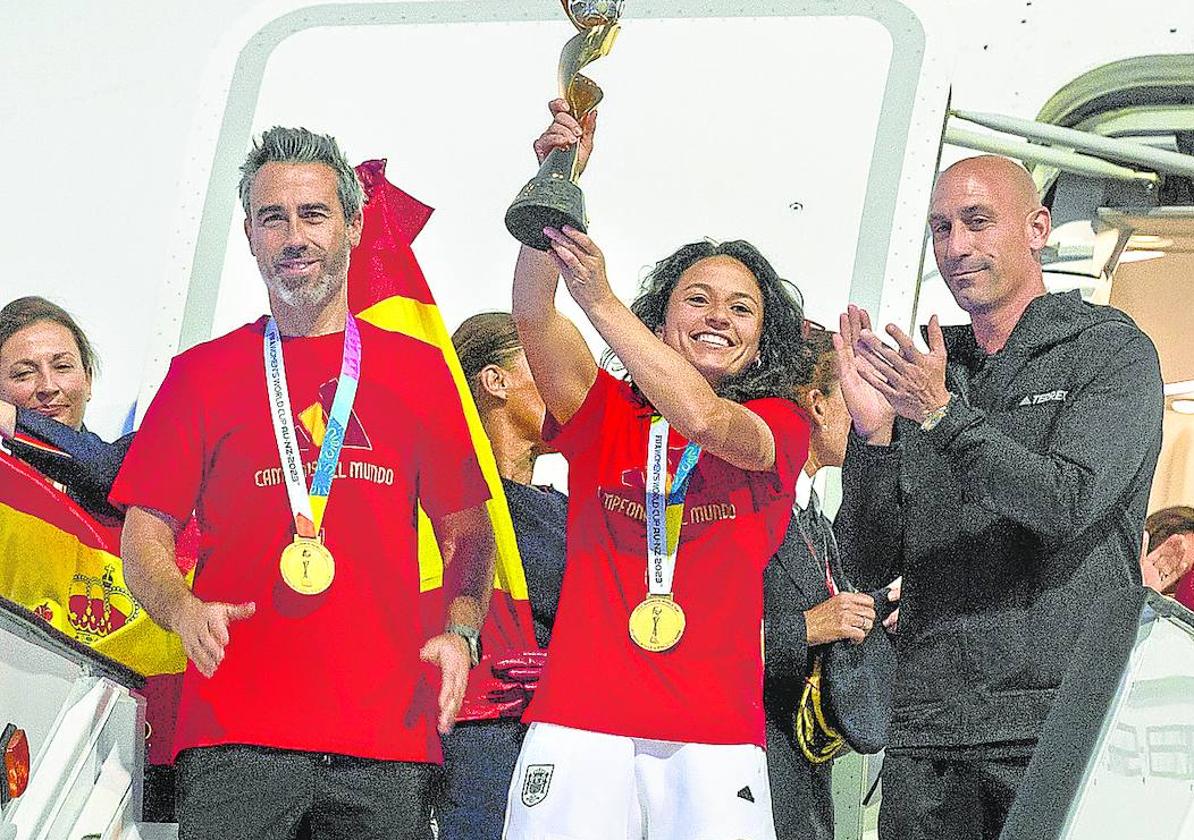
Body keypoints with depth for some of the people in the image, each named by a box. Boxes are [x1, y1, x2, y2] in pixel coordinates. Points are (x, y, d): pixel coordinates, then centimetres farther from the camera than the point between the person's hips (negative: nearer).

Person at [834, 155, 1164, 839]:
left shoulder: (1112, 351, 3)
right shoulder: (922, 377, 14)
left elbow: (1070, 504, -13)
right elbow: (868, 568, 10)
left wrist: (943, 414, -19)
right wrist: (873, 431, -5)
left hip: (1067, 717, -4)